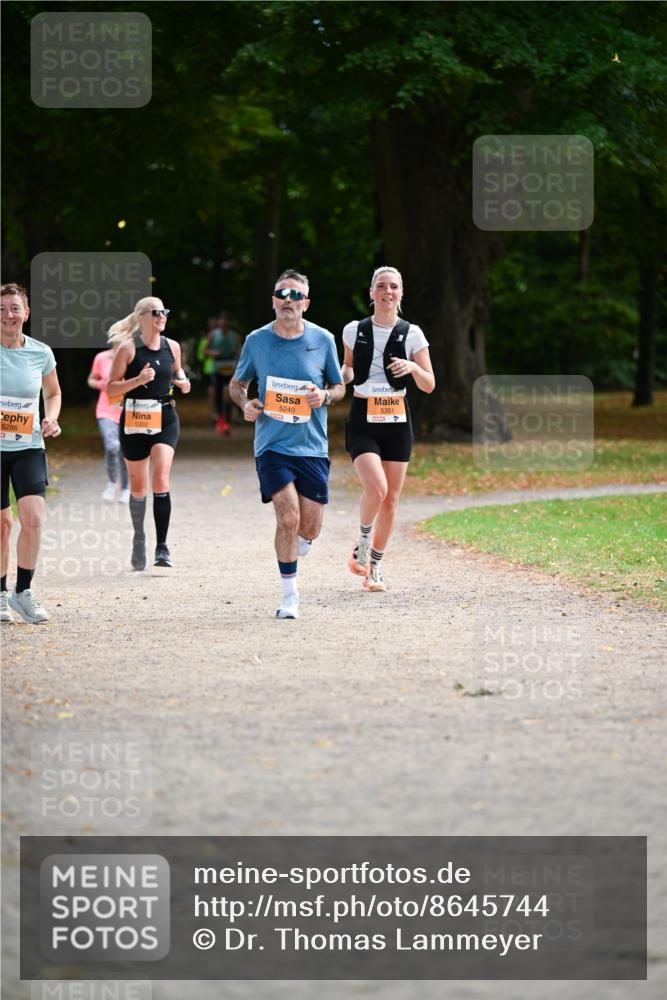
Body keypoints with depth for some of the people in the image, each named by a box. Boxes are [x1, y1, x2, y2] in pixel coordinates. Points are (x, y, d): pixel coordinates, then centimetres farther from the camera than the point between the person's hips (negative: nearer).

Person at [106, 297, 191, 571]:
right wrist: (138, 380, -23)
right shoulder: (128, 348, -7)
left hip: (165, 418, 2)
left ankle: (162, 546, -17)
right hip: (134, 421, -1)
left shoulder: (172, 347, 5)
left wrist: (182, 381, 3)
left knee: (160, 478, -15)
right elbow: (111, 388, -8)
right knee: (138, 485, 9)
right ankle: (139, 538, 33)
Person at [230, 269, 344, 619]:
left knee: (308, 529, 2)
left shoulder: (323, 340, 2)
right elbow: (237, 384, 16)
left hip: (312, 446, 1)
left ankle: (293, 546, 40)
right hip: (272, 444, -1)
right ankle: (290, 596, -4)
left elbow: (339, 387, 12)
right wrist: (245, 404, -6)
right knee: (288, 518, -17)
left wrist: (325, 396, -11)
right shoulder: (256, 340, 2)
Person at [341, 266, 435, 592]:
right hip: (362, 420, -1)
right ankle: (362, 545, 5)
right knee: (376, 488, -22)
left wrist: (412, 368, -19)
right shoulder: (354, 330, 2)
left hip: (397, 420, 1)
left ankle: (374, 568, 19)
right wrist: (343, 375, -4)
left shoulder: (411, 334, 0)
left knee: (390, 499, 4)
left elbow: (429, 385, 1)